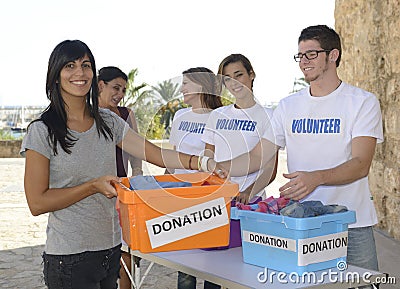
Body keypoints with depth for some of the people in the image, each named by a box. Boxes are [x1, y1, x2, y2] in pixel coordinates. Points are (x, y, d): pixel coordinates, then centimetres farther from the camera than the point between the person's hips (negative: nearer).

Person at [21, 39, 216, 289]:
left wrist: (202, 162, -15)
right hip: (70, 257, -5)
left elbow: (155, 153, 1)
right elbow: (37, 203, -12)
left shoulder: (108, 121, 7)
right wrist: (94, 186, -18)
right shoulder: (42, 131, -9)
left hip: (112, 249, 5)